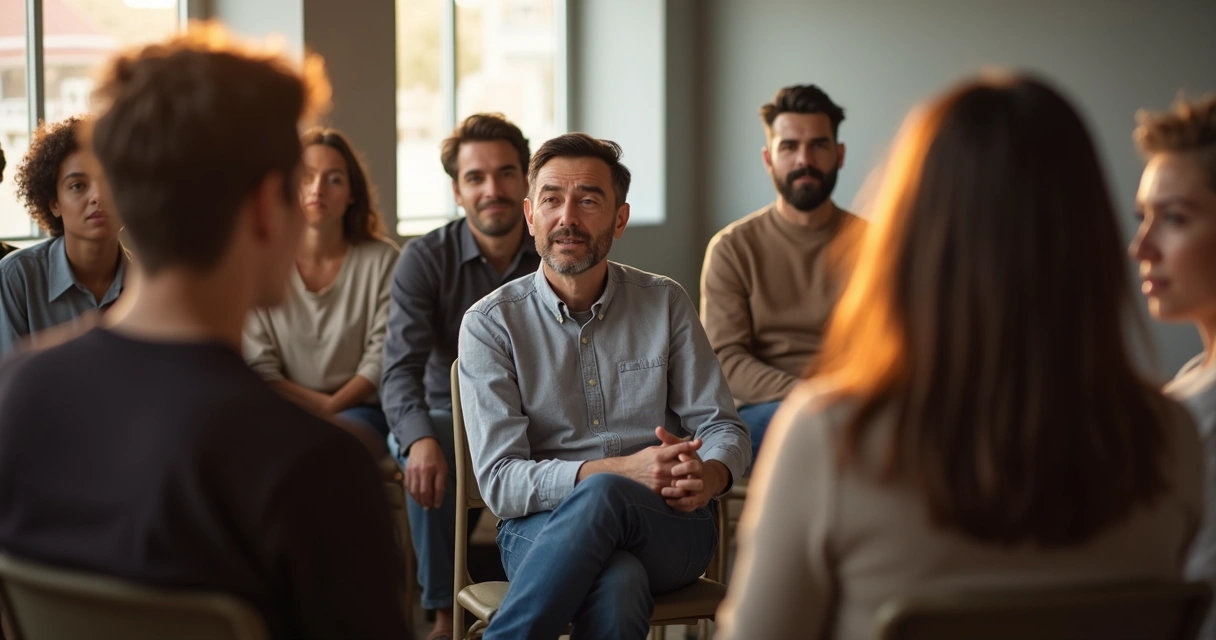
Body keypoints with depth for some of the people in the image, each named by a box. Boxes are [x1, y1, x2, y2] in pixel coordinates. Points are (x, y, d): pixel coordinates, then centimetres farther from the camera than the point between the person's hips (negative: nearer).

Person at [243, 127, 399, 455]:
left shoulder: (382, 259, 2)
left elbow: (381, 358, -3)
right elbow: (257, 368, -1)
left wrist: (331, 409, -14)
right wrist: (322, 404, -12)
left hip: (360, 411, -1)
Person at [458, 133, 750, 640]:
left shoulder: (665, 304, 8)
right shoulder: (489, 324, 1)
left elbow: (723, 427, 10)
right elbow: (499, 482, -7)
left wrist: (710, 475, -17)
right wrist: (622, 469, -22)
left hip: (670, 525, 2)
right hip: (541, 527, -2)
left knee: (603, 497, -36)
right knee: (616, 585, -39)